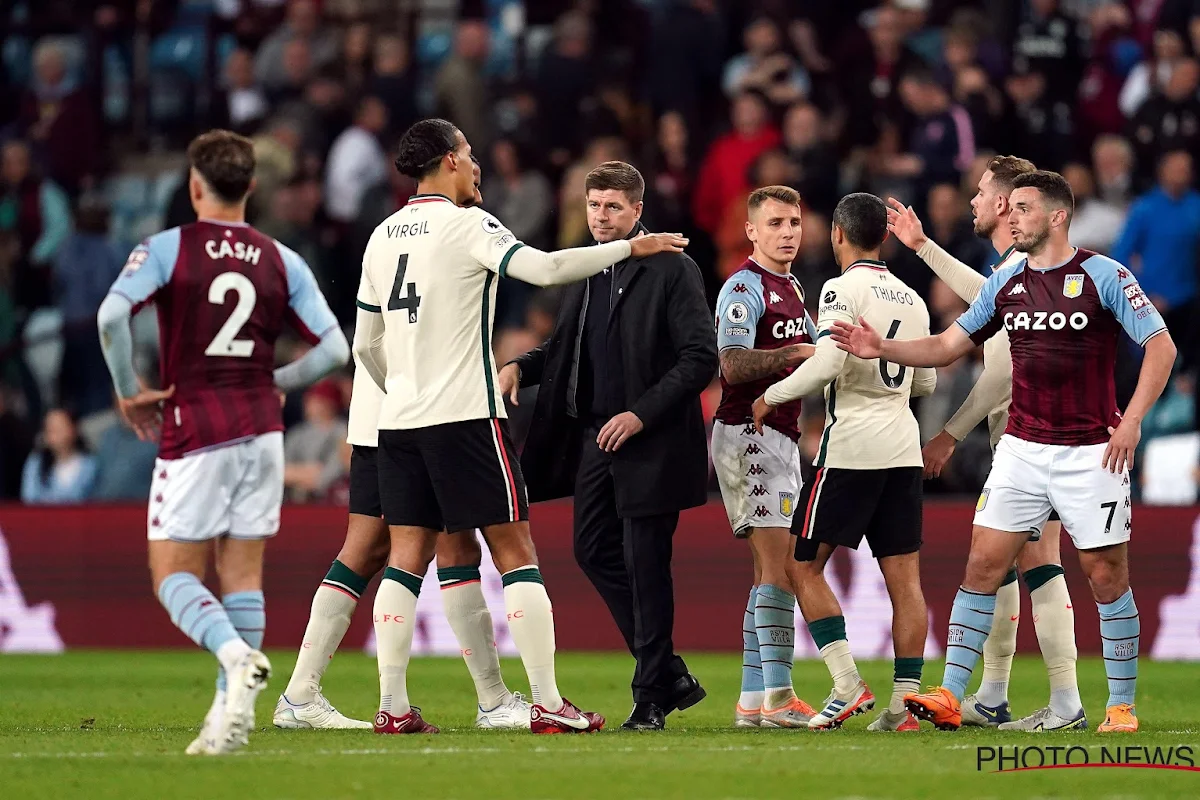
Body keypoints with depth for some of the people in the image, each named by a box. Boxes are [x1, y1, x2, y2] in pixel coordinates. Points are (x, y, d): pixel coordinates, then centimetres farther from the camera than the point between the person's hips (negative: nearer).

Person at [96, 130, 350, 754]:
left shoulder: (166, 249, -5)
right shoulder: (281, 262, 5)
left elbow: (112, 315, -20)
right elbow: (333, 350, 2)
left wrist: (129, 391, -7)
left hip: (193, 434, -4)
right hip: (261, 429, 4)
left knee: (173, 575, 0)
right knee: (243, 575, 7)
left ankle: (237, 655, -27)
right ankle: (231, 714, 0)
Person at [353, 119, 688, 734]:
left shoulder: (383, 236, 12)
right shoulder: (466, 225, -7)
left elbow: (366, 344, 16)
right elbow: (545, 268, -19)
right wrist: (630, 248, -9)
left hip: (399, 422, 6)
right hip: (466, 416, -6)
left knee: (407, 557, 6)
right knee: (515, 553, -2)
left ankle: (392, 706, 0)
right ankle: (547, 704, -5)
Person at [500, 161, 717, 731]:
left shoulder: (672, 271, -9)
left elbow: (700, 357, -14)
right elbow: (565, 345, 22)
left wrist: (642, 413, -20)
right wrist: (519, 368, 2)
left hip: (649, 443, -8)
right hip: (595, 437, 8)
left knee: (646, 567, -3)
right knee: (595, 552, 10)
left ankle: (651, 698, 6)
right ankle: (669, 675, 21)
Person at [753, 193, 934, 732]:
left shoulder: (842, 290, -7)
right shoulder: (911, 299, 14)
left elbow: (829, 361, -20)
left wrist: (773, 395, -6)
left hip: (850, 445, -6)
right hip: (902, 448, 6)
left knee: (806, 567, 3)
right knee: (904, 577, 4)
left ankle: (848, 683, -9)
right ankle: (905, 700, -1)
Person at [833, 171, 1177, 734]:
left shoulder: (1104, 276, -7)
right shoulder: (1005, 284, 9)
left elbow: (1160, 346, -6)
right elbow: (946, 348, 13)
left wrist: (1132, 419, -14)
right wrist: (881, 349, -2)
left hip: (1091, 452, -4)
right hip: (1022, 449, 4)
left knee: (1106, 576, -2)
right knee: (983, 565, -3)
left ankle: (1122, 704, 10)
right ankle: (950, 697, -3)